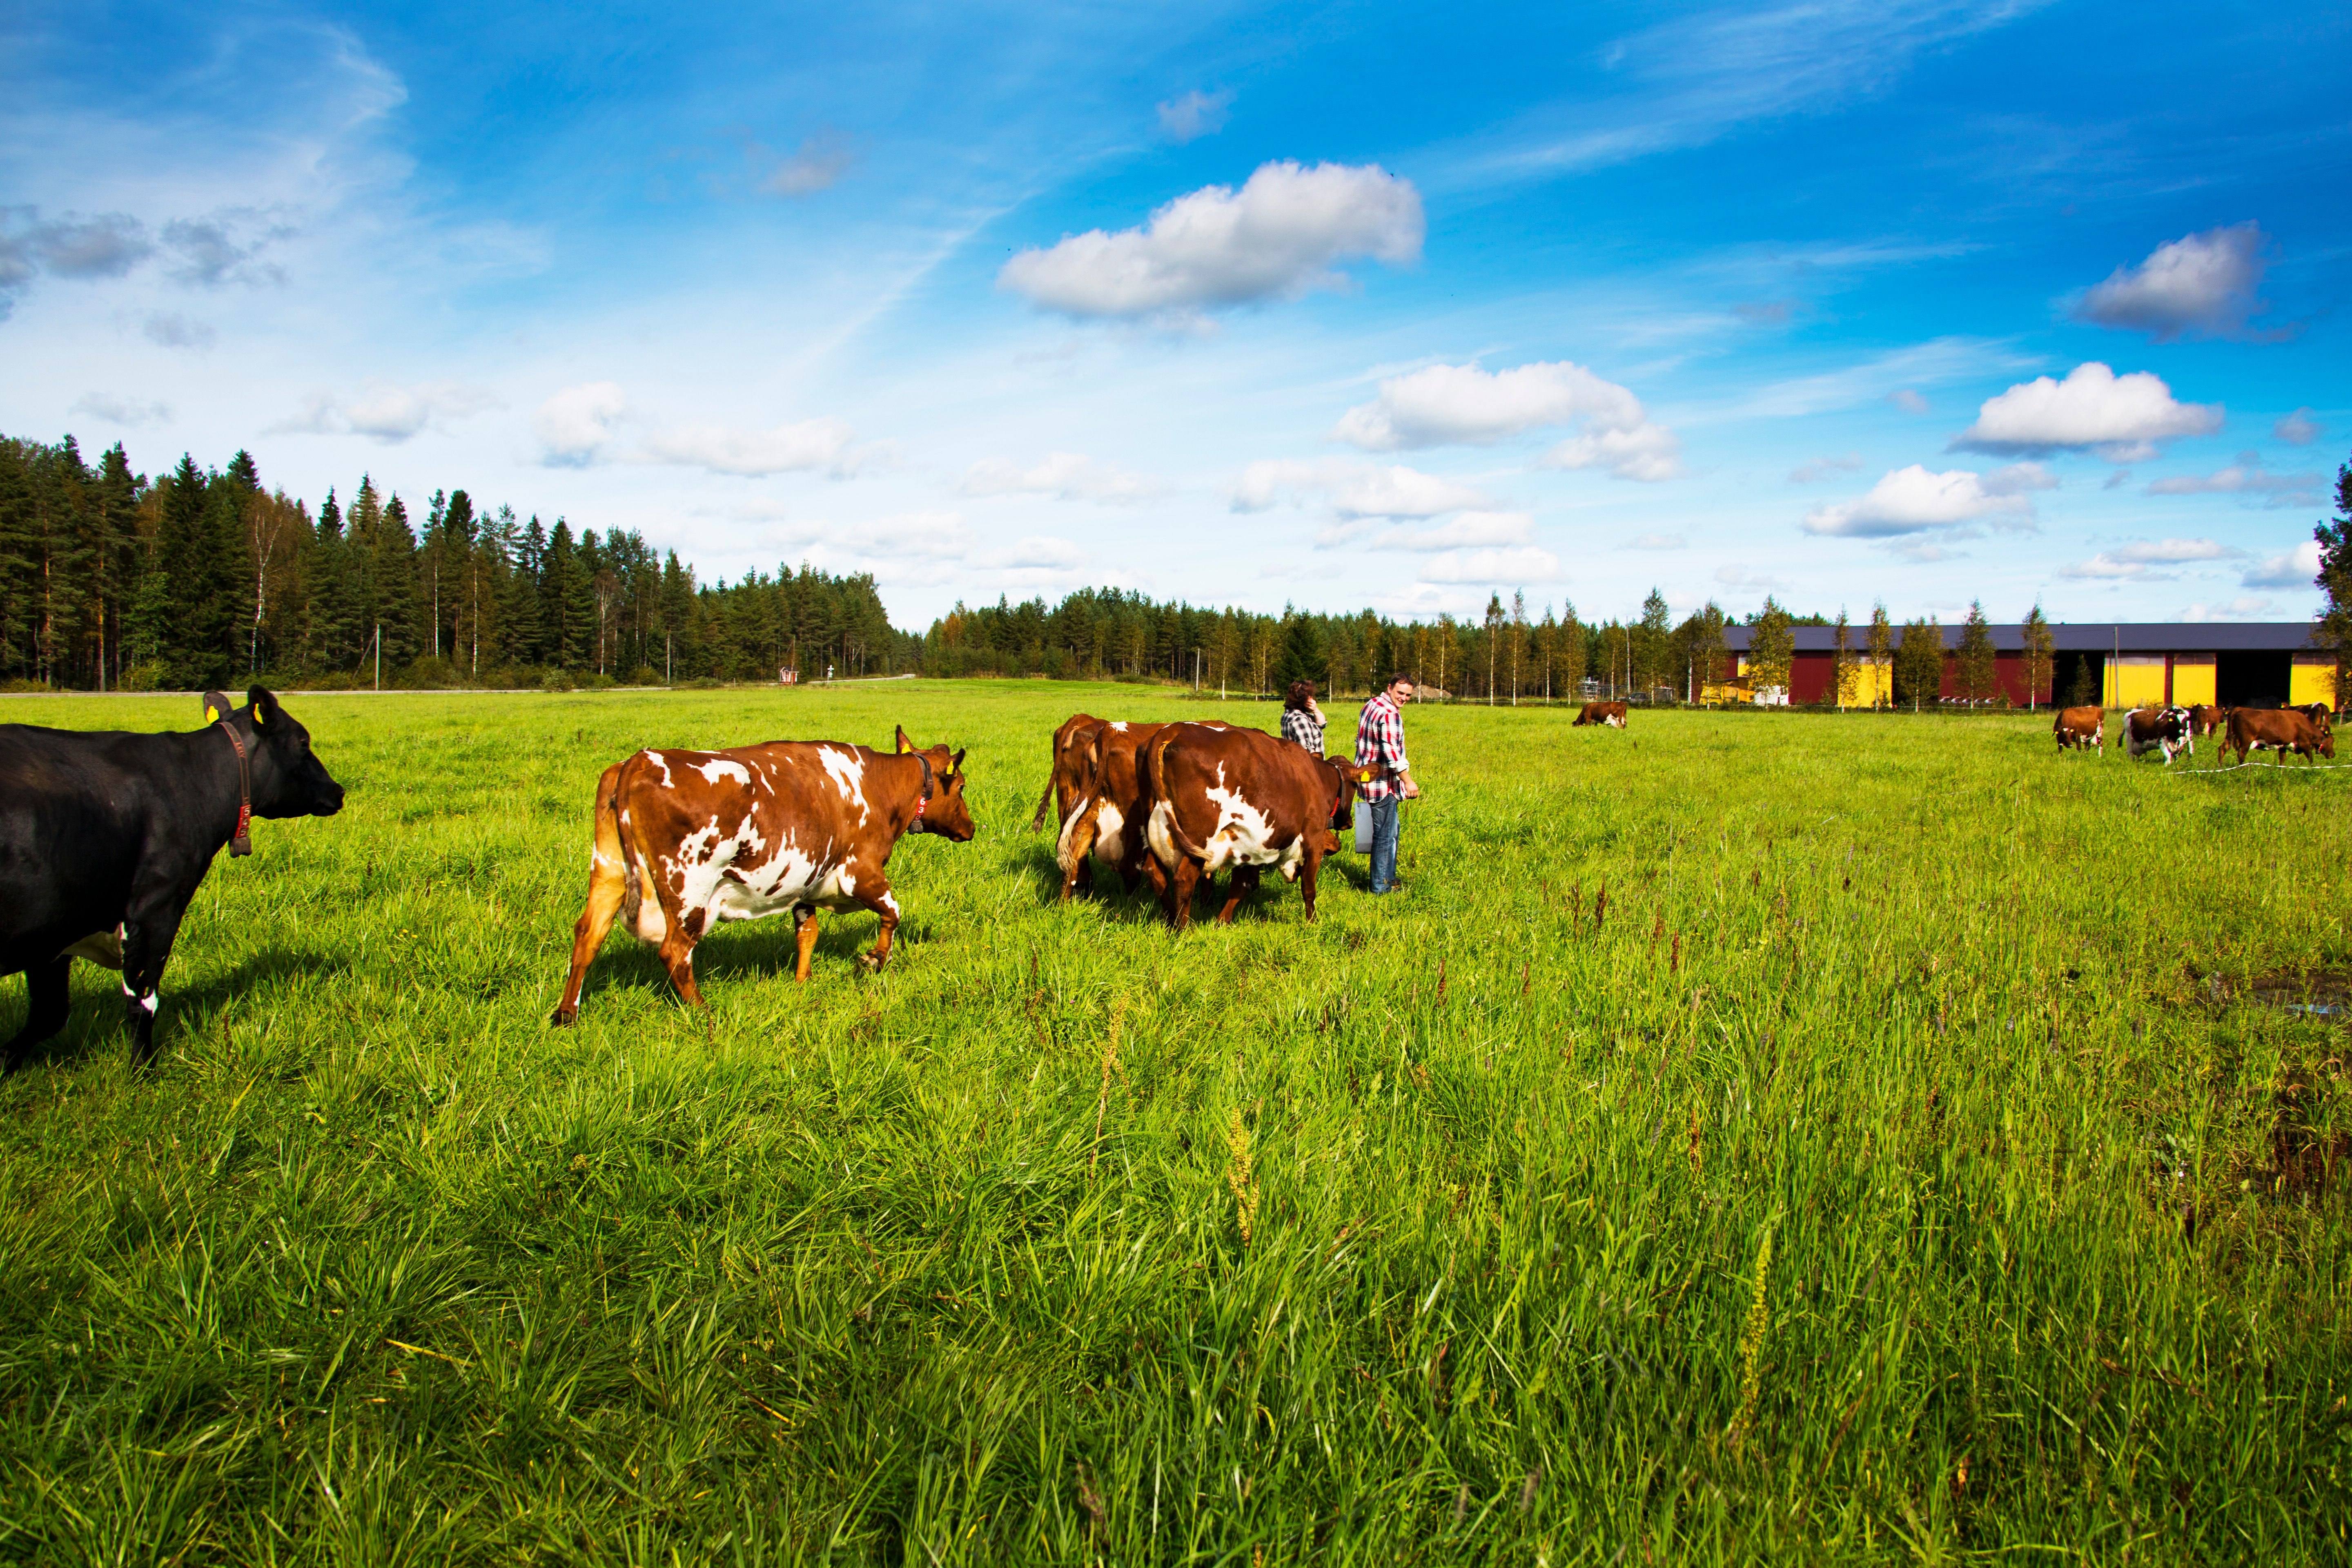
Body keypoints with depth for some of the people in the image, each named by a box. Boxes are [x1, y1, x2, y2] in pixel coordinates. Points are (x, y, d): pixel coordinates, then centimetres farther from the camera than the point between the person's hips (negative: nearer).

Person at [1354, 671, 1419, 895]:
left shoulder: (1371, 705, 12)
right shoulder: (1390, 714, -20)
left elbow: (1361, 741, 22)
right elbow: (1391, 752, -26)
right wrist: (1408, 782, -19)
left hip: (1367, 776, 10)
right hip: (1382, 783, -10)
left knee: (1390, 830, 21)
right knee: (1385, 836, -2)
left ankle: (1388, 878, 31)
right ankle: (1381, 887, 5)